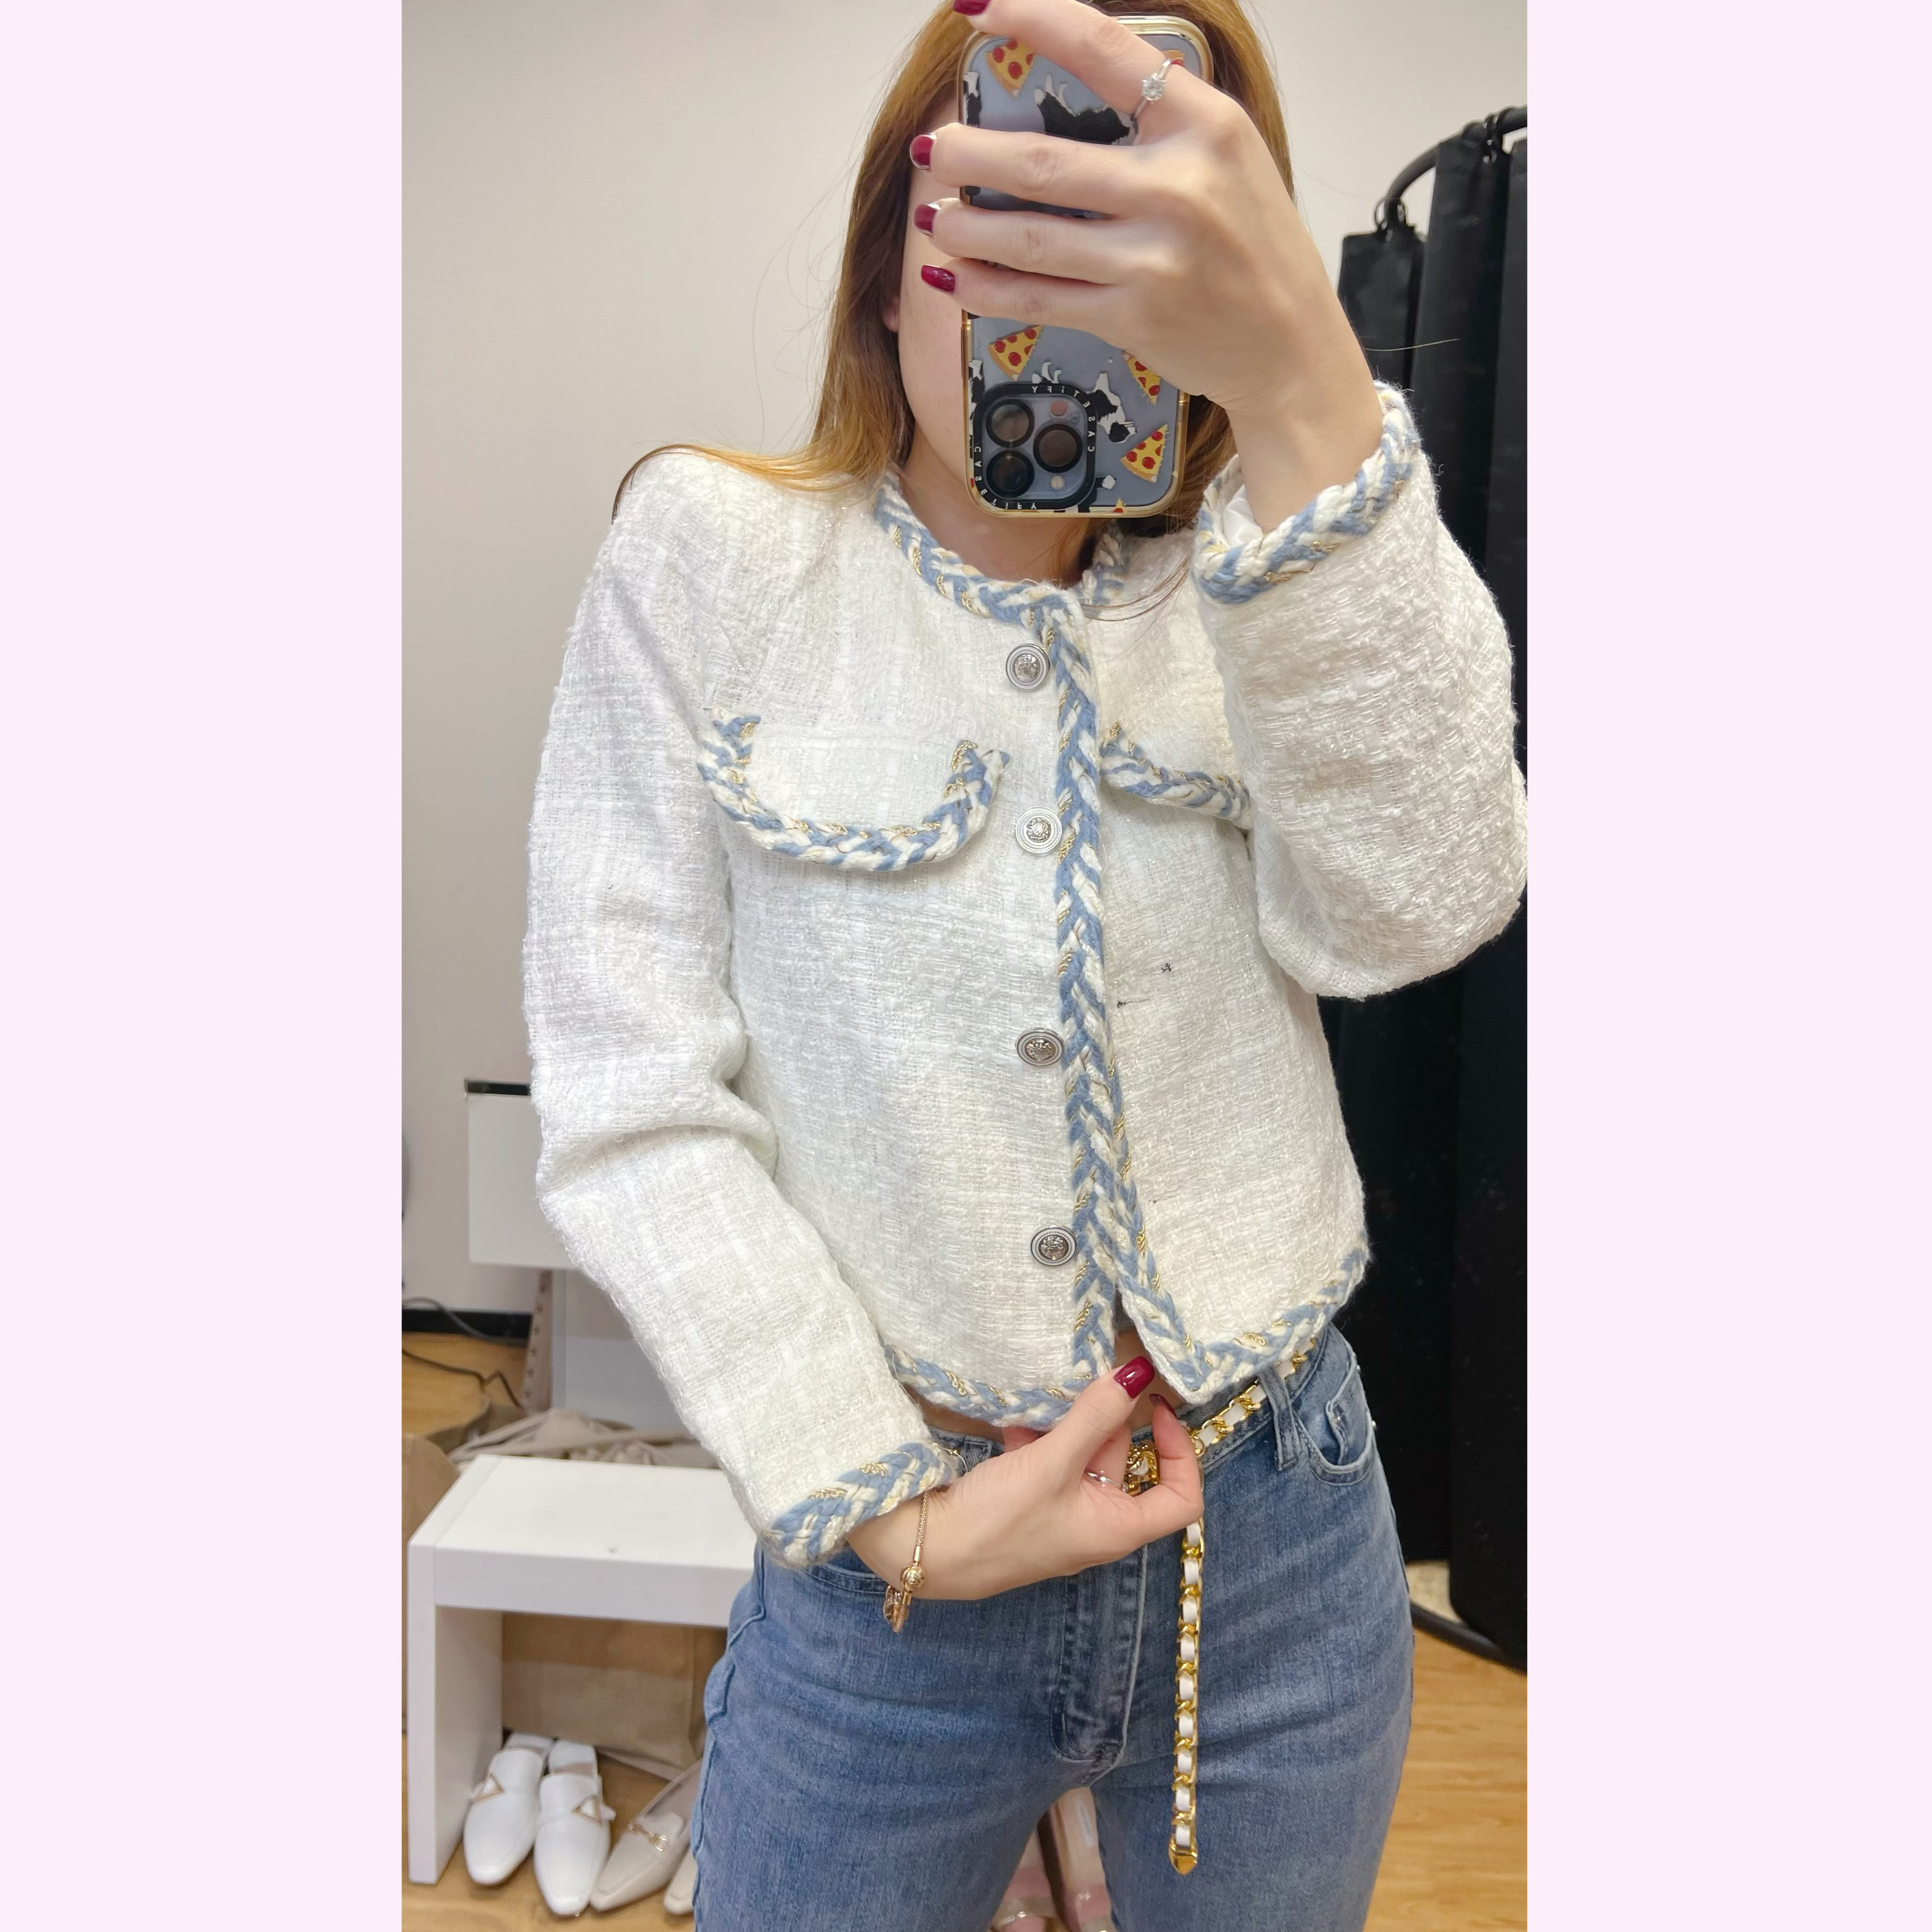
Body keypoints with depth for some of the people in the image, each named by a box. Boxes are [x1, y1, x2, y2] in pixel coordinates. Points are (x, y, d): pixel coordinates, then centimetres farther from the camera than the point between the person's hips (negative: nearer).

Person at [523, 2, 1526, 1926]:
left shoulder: (1257, 585, 1)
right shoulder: (714, 558, -6)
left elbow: (1415, 908, -20)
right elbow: (630, 1099, -11)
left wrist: (1304, 389, -32)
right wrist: (888, 1510, -12)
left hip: (1284, 1543, 3)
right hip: (892, 1560, -2)